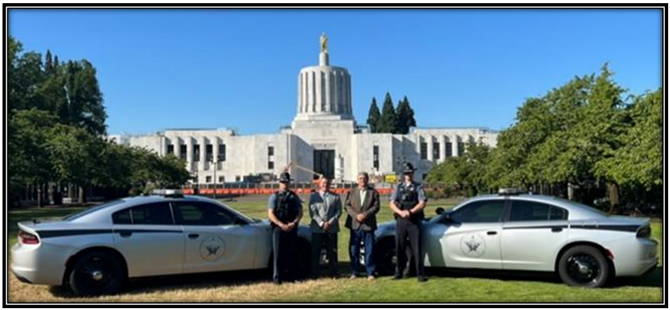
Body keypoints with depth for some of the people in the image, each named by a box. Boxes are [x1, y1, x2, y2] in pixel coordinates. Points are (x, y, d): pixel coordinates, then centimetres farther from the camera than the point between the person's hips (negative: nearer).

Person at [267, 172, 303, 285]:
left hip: (292, 228, 3)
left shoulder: (294, 197, 11)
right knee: (278, 253, -2)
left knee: (291, 253, 6)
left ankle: (290, 275, 16)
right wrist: (281, 225, -15)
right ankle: (277, 277, 4)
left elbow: (300, 212, 8)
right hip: (278, 228, -2)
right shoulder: (274, 197, 3)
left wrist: (294, 223, -10)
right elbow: (270, 214, -4)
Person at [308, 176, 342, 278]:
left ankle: (333, 273, 13)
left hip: (332, 228, 1)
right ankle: (314, 274, 9)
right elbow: (312, 212, -2)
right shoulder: (313, 196, 7)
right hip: (317, 228, -1)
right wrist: (321, 223, -14)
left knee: (332, 252, 5)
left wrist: (330, 222, -11)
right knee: (315, 252, 1)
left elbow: (339, 211, 3)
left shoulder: (335, 196, 11)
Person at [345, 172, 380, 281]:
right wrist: (356, 215, -13)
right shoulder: (351, 192, 11)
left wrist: (365, 214, -16)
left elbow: (376, 206, -3)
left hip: (368, 225, -2)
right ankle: (354, 272, 15)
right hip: (355, 225, 2)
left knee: (369, 250, 0)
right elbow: (348, 206, 3)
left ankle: (370, 273, 8)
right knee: (353, 250, 6)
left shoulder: (373, 192, 5)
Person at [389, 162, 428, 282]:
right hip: (400, 221, 3)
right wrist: (400, 212, -12)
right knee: (399, 248, 7)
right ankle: (398, 272, 18)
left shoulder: (418, 187, 5)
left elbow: (422, 203, -5)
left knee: (417, 249, -4)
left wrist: (410, 212, -17)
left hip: (414, 221, -3)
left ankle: (420, 274, 0)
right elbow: (392, 204, 6)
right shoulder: (398, 187, 13)